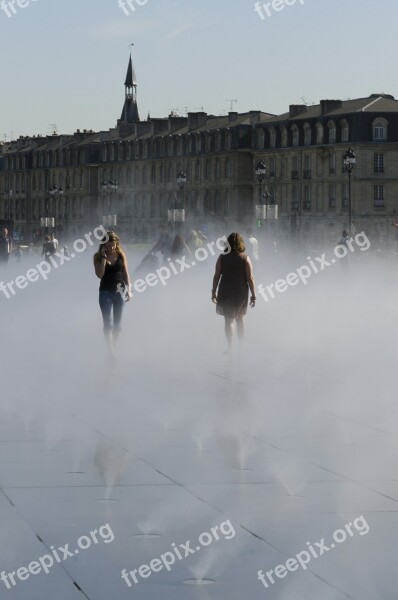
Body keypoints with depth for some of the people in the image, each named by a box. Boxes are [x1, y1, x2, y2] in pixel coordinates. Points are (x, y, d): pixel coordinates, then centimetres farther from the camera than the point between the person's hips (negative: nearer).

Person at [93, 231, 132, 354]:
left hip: (120, 291, 2)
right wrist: (104, 258, -17)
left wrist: (129, 290, 1)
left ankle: (114, 347, 19)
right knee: (108, 323, -10)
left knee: (117, 323, 9)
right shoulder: (98, 256, -4)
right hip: (106, 292, -2)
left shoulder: (121, 255, 1)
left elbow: (126, 273, 6)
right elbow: (99, 275, -13)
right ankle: (110, 351, -15)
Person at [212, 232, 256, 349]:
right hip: (241, 292, 1)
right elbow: (250, 279, -8)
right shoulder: (245, 258, -7)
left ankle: (230, 347, 1)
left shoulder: (222, 257, -6)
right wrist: (253, 295, -2)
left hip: (225, 292, -1)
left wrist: (213, 292, 5)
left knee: (229, 320, 5)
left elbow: (216, 276, -5)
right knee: (240, 318, 19)